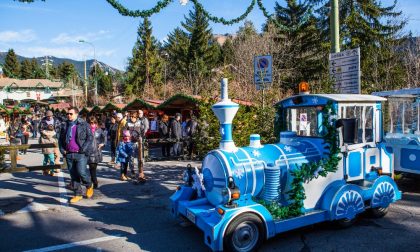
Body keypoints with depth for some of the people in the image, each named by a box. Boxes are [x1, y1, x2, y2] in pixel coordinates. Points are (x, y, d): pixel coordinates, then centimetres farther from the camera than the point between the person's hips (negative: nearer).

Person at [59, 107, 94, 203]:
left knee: (81, 172, -13)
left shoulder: (83, 125, -3)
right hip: (69, 154, 5)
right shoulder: (65, 125, 13)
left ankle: (89, 186, 17)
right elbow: (61, 139, 21)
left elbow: (90, 137, -6)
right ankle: (78, 194, 19)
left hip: (80, 154, -5)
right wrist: (62, 149, 7)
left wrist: (84, 149, -13)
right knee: (73, 175, 8)